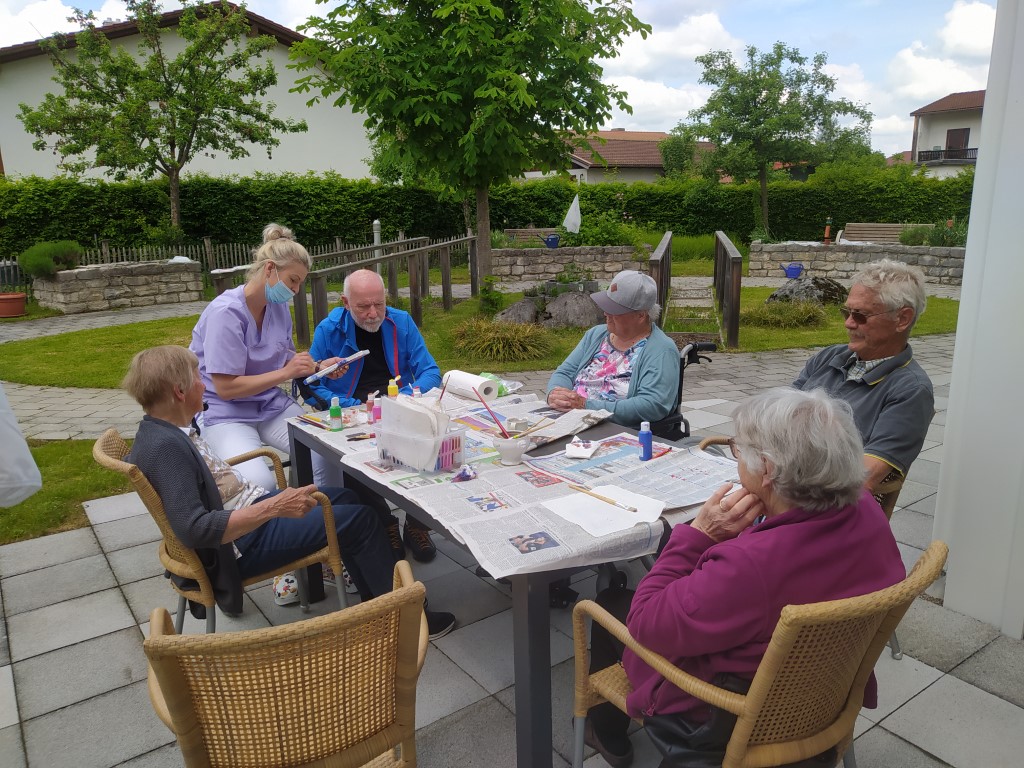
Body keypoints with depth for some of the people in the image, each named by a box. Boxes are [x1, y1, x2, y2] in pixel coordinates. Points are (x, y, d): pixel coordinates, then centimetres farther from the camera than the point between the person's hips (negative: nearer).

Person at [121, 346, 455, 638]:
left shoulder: (159, 432, 3)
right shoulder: (165, 447, -27)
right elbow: (193, 529, -34)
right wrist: (274, 507, -35)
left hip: (247, 507, 10)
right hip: (241, 545, -10)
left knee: (344, 497, 15)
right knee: (359, 519, -8)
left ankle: (375, 600, 21)